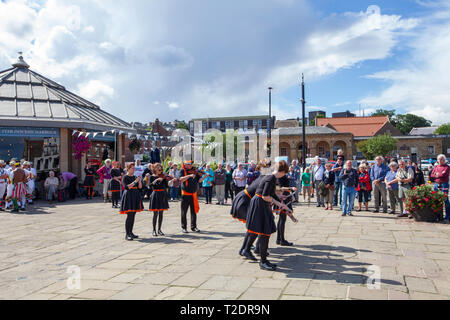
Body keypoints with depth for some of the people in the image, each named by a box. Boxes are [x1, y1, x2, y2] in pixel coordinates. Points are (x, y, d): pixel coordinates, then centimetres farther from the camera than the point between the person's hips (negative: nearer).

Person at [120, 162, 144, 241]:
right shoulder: (125, 177, -5)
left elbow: (140, 187, 11)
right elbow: (126, 187, -17)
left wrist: (139, 180, -5)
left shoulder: (134, 177, 13)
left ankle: (131, 232, 16)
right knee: (129, 216, -11)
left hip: (135, 196, 7)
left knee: (133, 216, 9)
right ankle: (127, 234, -8)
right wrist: (135, 181, -19)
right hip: (128, 196, -7)